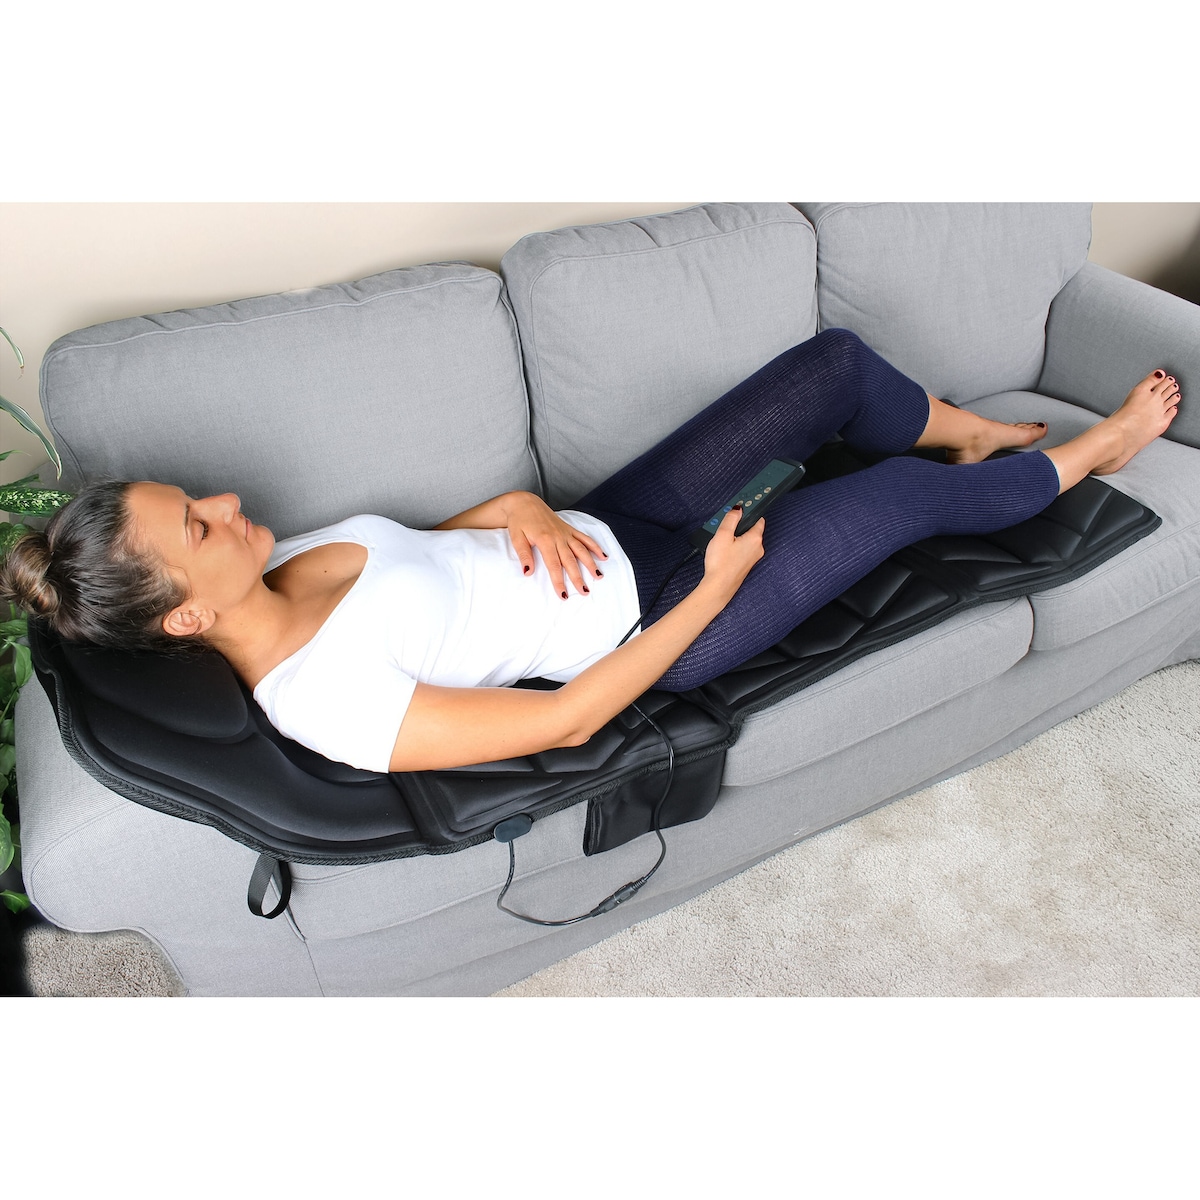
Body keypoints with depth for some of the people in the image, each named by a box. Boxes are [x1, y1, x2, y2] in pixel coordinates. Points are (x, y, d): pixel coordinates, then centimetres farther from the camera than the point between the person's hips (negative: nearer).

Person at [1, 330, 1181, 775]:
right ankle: (1090, 450, 32)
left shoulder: (278, 567, -3)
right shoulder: (328, 704, -27)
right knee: (908, 494, -1)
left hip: (602, 530, 7)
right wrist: (715, 591, -20)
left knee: (832, 360, 6)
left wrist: (519, 506, -10)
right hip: (645, 622, -7)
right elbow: (562, 722, -25)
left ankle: (980, 430, 36)